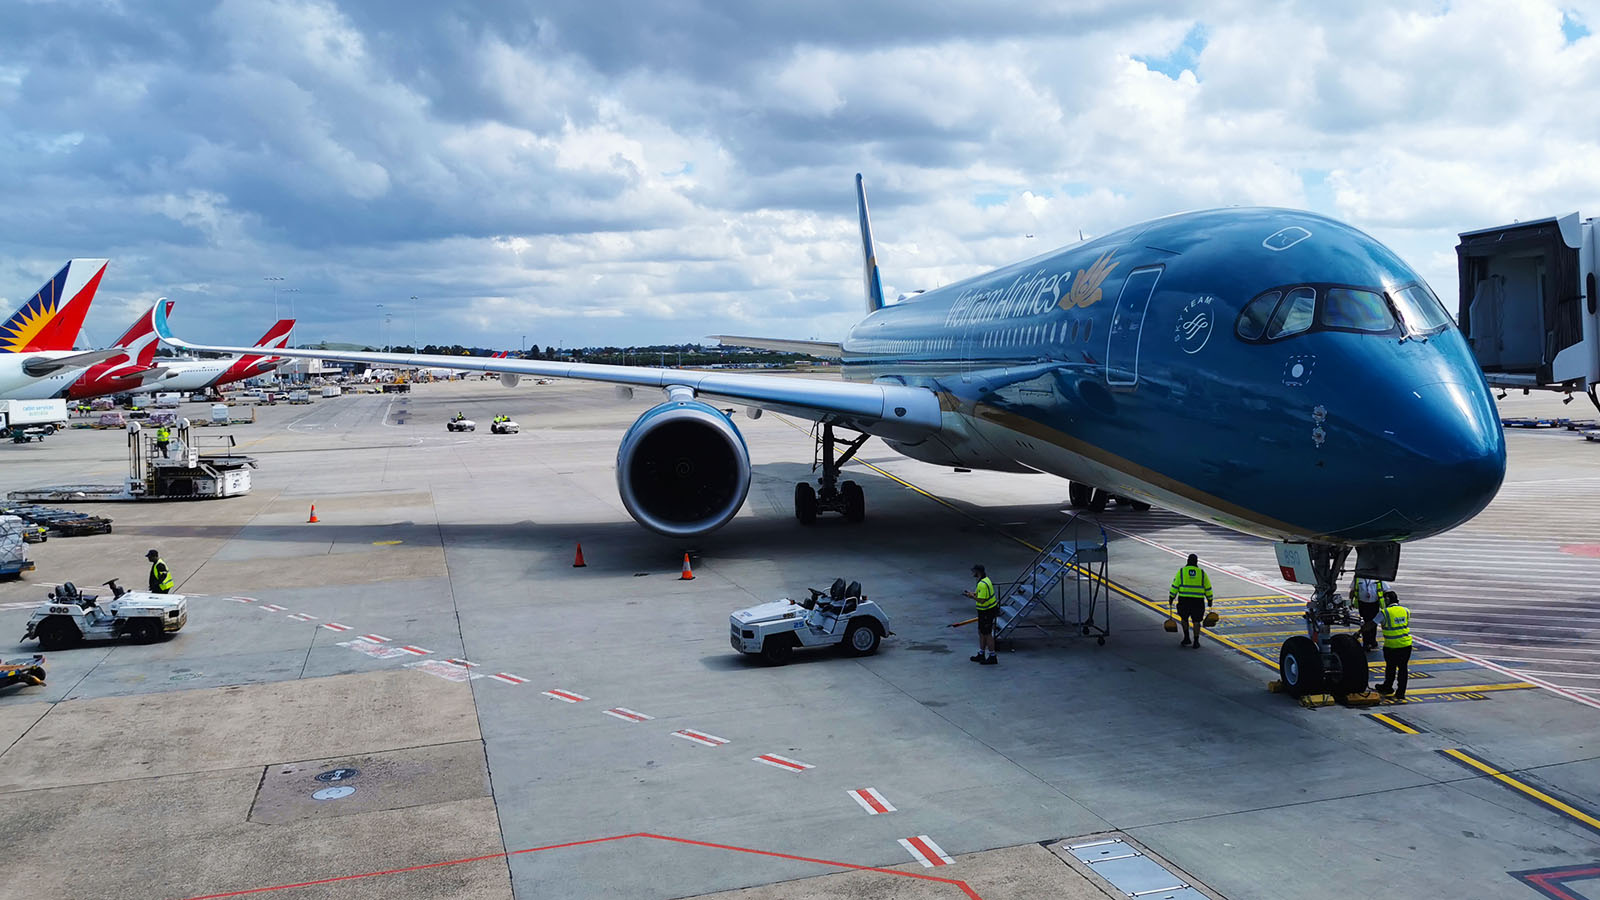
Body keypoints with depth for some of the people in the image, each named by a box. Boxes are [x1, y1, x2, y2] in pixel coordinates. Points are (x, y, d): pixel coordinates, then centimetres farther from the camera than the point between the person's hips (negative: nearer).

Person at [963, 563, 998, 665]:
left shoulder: (982, 584, -26)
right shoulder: (985, 579, 8)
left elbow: (981, 600, -28)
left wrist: (972, 595, -15)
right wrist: (972, 593, 8)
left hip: (987, 611, -10)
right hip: (984, 610, 10)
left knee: (987, 634, 0)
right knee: (981, 632, 18)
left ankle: (992, 657, 8)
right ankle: (981, 654, 28)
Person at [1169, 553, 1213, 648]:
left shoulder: (1181, 572, 1)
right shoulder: (1202, 573, 5)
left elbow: (1175, 586, -1)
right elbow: (1208, 588, 8)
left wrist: (1171, 598, 4)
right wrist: (1209, 600, 17)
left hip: (1184, 600, 0)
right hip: (1198, 600, 1)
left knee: (1184, 618, 20)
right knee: (1196, 621, 10)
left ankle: (1186, 638, 16)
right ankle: (1196, 642, 8)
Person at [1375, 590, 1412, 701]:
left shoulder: (1385, 613, -11)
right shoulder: (1406, 611, 3)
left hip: (1391, 646, -3)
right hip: (1406, 645, 3)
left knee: (1390, 667, 15)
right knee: (1403, 668, 11)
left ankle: (1388, 687, 32)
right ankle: (1401, 692, 14)